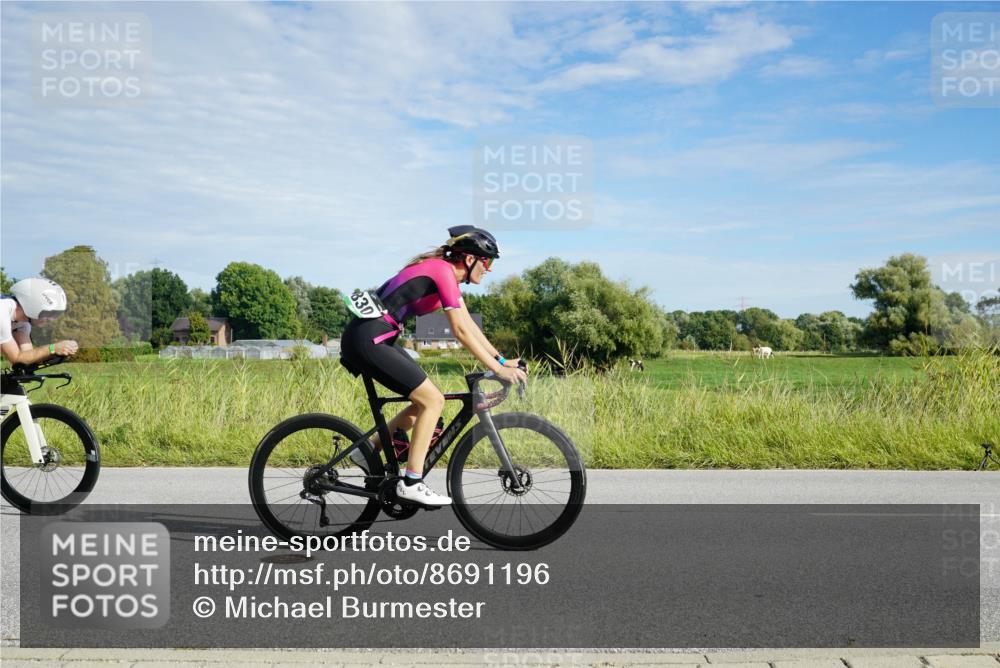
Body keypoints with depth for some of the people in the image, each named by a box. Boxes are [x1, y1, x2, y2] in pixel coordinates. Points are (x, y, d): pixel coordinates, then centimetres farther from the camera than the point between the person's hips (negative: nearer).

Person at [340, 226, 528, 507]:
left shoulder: (442, 271, 15)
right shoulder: (444, 271, -14)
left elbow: (470, 325, 17)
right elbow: (461, 331, -19)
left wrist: (502, 359, 13)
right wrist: (498, 369, -16)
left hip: (376, 338, 10)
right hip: (369, 339, -10)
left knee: (426, 401, 12)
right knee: (433, 400, -8)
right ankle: (411, 482, -3)